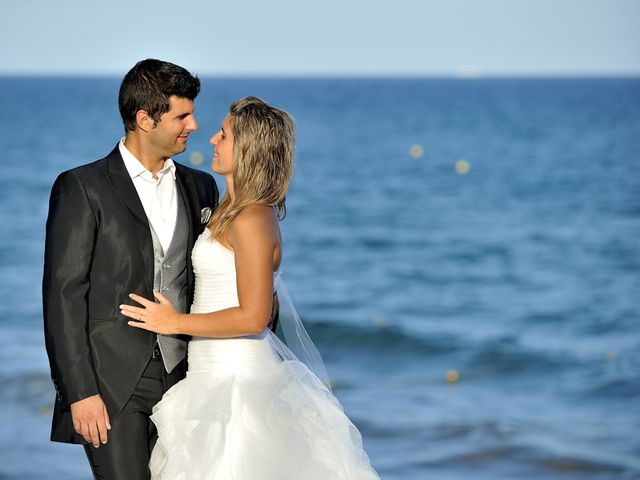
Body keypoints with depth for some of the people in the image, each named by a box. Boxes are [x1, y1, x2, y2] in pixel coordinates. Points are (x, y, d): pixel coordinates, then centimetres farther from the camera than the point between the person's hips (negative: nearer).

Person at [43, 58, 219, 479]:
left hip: (182, 379, 5)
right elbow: (63, 297, -7)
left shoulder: (201, 187, 13)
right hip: (113, 383, -5)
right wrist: (79, 392, -13)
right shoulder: (81, 188, -4)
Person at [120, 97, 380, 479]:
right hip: (217, 372, 9)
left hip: (236, 378, -9)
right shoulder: (235, 209, 11)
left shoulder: (251, 220, -18)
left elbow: (252, 317, -22)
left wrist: (175, 323, -14)